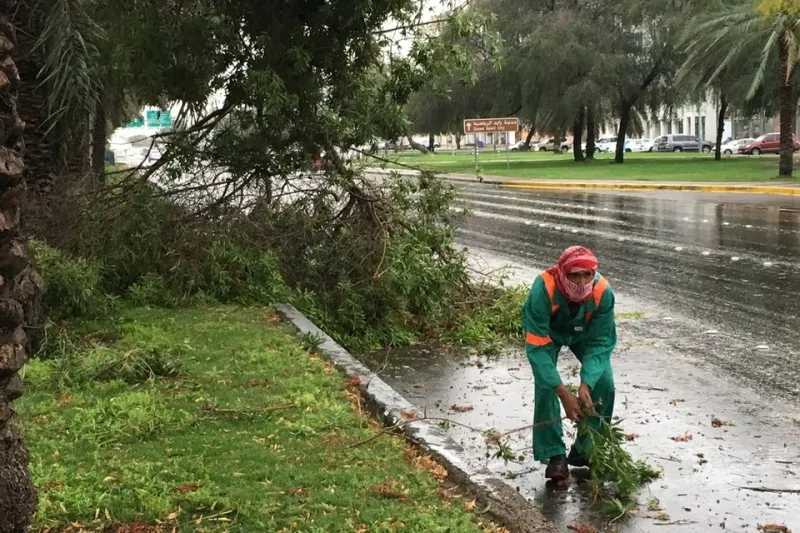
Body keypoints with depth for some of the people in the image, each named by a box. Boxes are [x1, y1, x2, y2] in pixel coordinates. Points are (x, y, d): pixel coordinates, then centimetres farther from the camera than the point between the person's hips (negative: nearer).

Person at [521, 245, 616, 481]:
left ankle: (588, 449, 8)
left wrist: (585, 385, -41)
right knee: (545, 385, -19)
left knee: (604, 382, -11)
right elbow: (537, 347, -39)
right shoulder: (543, 289, -42)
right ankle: (554, 454, -4)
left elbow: (600, 343, -27)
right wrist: (564, 394, -44)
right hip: (548, 331, -2)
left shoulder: (603, 291, -36)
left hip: (584, 332, 2)